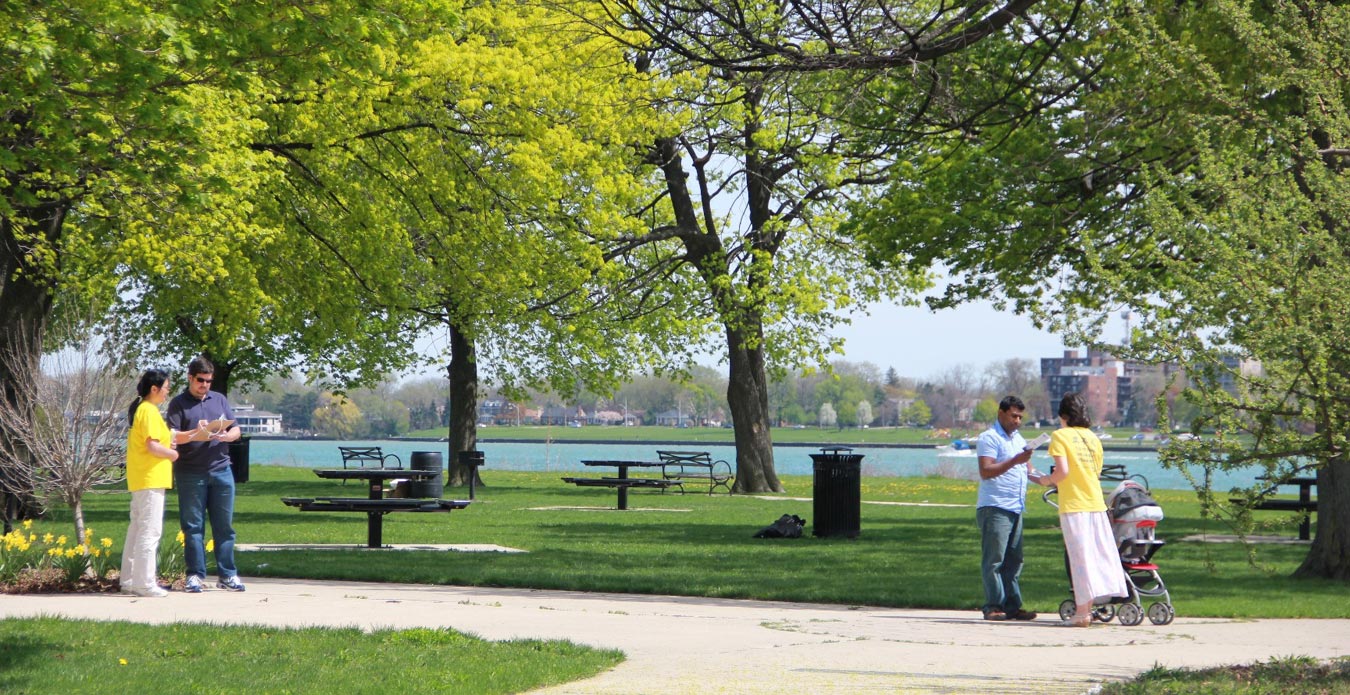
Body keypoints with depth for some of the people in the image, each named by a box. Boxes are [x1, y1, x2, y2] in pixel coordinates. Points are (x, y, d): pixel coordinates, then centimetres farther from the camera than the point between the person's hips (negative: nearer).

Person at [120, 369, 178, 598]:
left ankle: (128, 580, 18)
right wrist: (172, 454, -6)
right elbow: (152, 446, -21)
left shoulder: (138, 409, 16)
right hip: (151, 478, -10)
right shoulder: (149, 411, -15)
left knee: (137, 528, 14)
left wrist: (167, 445, 11)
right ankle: (144, 583, -10)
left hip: (139, 480, 10)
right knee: (150, 530, -9)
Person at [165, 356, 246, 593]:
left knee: (224, 525, 4)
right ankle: (195, 575, 3)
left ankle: (227, 575, 9)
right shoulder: (179, 403, 3)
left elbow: (236, 430, 13)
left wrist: (226, 436, -10)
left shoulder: (220, 400, 15)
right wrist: (195, 435, -23)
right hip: (191, 473, -3)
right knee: (193, 526, -1)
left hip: (221, 469, 3)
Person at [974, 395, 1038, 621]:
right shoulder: (989, 438, -5)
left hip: (1015, 509, 8)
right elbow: (985, 471, -16)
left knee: (1014, 560, 7)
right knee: (994, 560, -8)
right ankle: (993, 606, -7)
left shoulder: (1019, 439, 23)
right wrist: (1015, 461, -22)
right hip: (994, 507, -8)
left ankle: (1012, 606, 9)